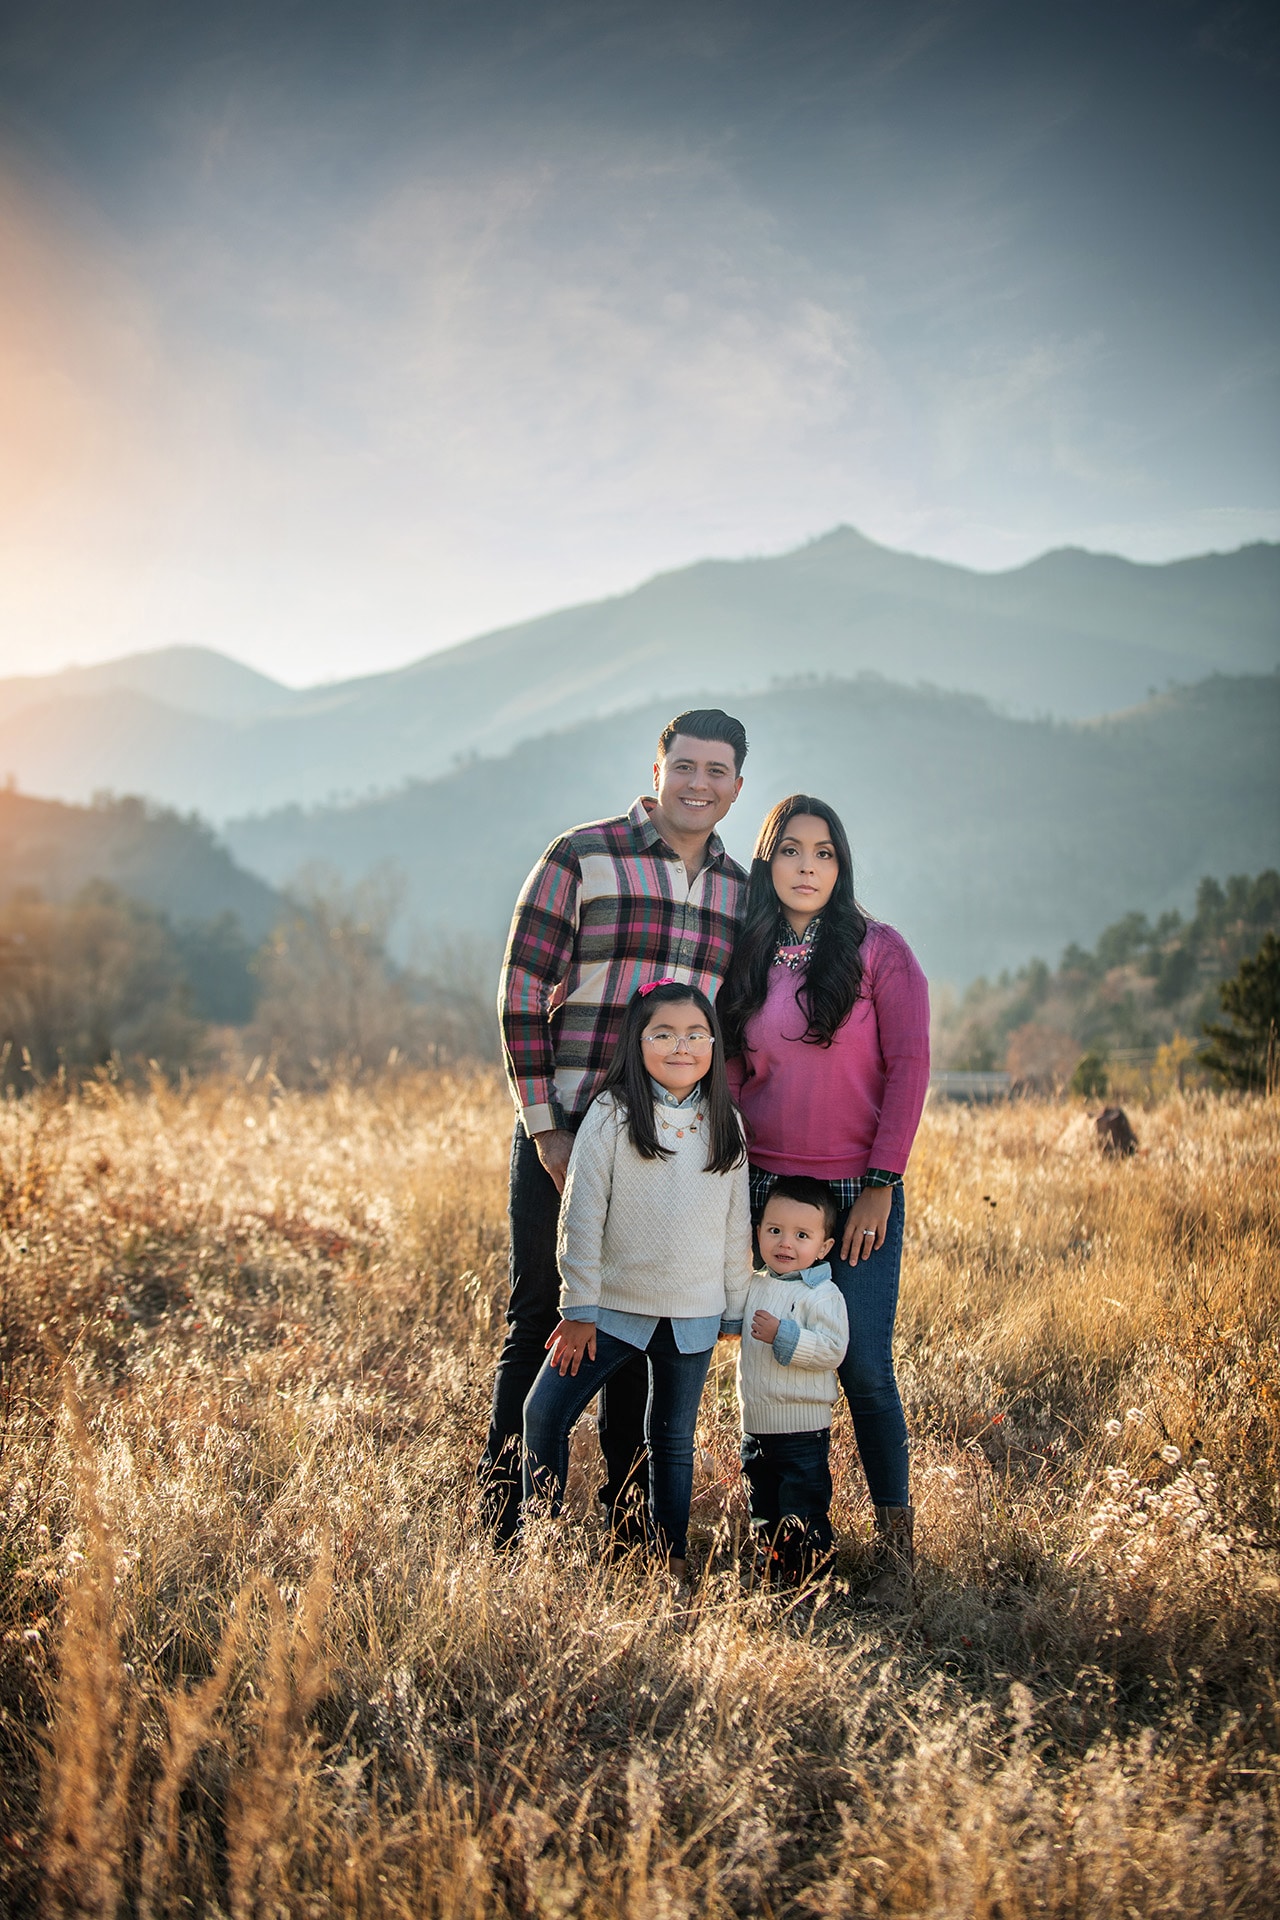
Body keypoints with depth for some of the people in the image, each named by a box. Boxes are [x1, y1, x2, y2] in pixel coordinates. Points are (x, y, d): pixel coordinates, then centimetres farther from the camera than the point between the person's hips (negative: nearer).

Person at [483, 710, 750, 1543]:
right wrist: (543, 1126, -10)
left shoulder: (740, 892, 11)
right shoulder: (582, 858, -4)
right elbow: (523, 996, -6)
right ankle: (504, 1516, 15)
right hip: (564, 1135, -4)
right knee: (541, 1321, 3)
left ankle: (628, 1513, 23)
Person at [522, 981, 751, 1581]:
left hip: (692, 1317, 2)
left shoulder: (725, 1126, 3)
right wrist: (579, 1308, -10)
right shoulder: (612, 1116, -7)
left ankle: (674, 1564, 22)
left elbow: (737, 1225, 10)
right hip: (614, 1307, -2)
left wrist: (737, 1310, 10)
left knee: (673, 1440, 11)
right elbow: (582, 1214, -7)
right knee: (545, 1413, -7)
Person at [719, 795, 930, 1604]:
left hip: (859, 1194, -4)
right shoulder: (749, 961, 9)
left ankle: (897, 1540, 10)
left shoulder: (880, 951, -3)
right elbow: (734, 1075, 13)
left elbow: (909, 1068, -6)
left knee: (865, 1370, -4)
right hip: (766, 1189, 4)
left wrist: (882, 1184, -11)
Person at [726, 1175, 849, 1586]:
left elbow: (832, 1351, -24)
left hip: (803, 1432, -7)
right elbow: (729, 1324, 27)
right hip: (755, 1429, 7)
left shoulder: (823, 1295, -13)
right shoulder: (753, 1286, 8)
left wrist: (783, 1336, -28)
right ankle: (771, 1580, 30)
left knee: (803, 1520, -2)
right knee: (763, 1517, 18)